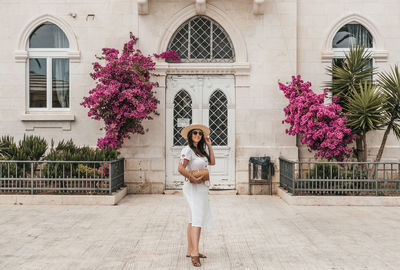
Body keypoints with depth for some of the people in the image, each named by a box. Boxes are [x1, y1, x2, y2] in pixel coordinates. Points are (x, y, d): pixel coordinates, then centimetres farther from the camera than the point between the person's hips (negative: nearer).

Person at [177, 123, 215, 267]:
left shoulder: (200, 150, 13)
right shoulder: (188, 150, -13)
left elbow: (212, 162, 11)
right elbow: (181, 169, -20)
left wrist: (209, 146, 8)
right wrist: (193, 179, -16)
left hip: (201, 187, 9)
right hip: (194, 188, -9)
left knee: (194, 219, 12)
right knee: (197, 218, -14)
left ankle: (190, 250, 20)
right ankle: (195, 252, -14)